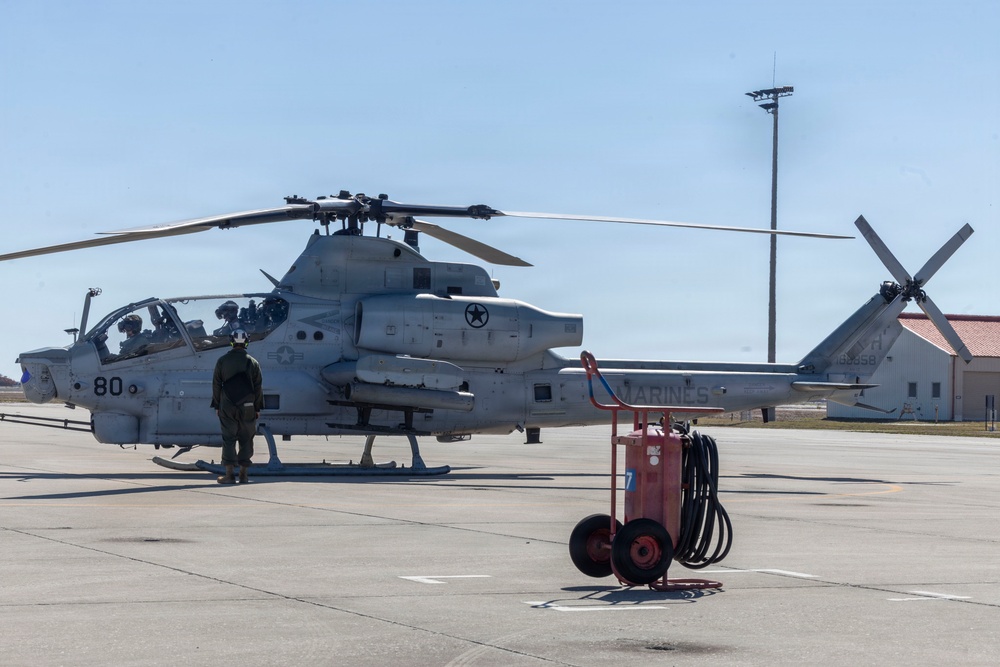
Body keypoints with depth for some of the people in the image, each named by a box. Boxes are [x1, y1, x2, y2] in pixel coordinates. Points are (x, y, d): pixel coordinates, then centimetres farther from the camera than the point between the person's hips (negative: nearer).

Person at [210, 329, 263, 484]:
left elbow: (216, 385, 4)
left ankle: (229, 474, -5)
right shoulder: (252, 362, 2)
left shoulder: (222, 361, 1)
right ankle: (243, 474, 4)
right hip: (248, 407, 0)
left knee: (229, 439, 1)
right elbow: (258, 387, 4)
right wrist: (258, 407, 10)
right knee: (246, 440, 6)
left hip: (227, 407, 0)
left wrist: (217, 406, 11)